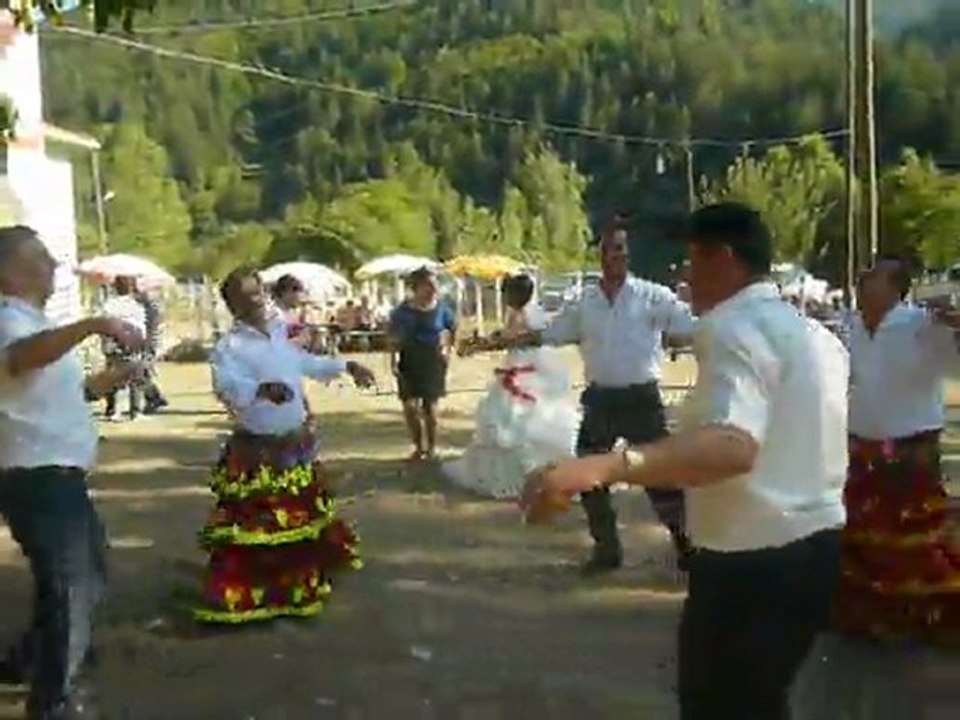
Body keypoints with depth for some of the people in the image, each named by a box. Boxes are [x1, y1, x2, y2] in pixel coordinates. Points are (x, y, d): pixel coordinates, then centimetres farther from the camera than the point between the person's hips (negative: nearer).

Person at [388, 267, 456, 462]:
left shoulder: (441, 309, -5)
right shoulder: (403, 311, -5)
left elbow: (454, 331, 10)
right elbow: (394, 338, 2)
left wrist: (447, 350, 2)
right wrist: (393, 361, -4)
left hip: (433, 361, -1)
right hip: (409, 361, 1)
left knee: (429, 407, 3)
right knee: (410, 406, -5)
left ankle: (431, 447, 21)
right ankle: (419, 446, 16)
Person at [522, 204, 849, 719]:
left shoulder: (733, 326, -18)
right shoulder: (814, 333, 12)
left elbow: (732, 445, -35)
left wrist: (604, 467, -48)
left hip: (752, 560, -9)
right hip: (815, 546, 9)